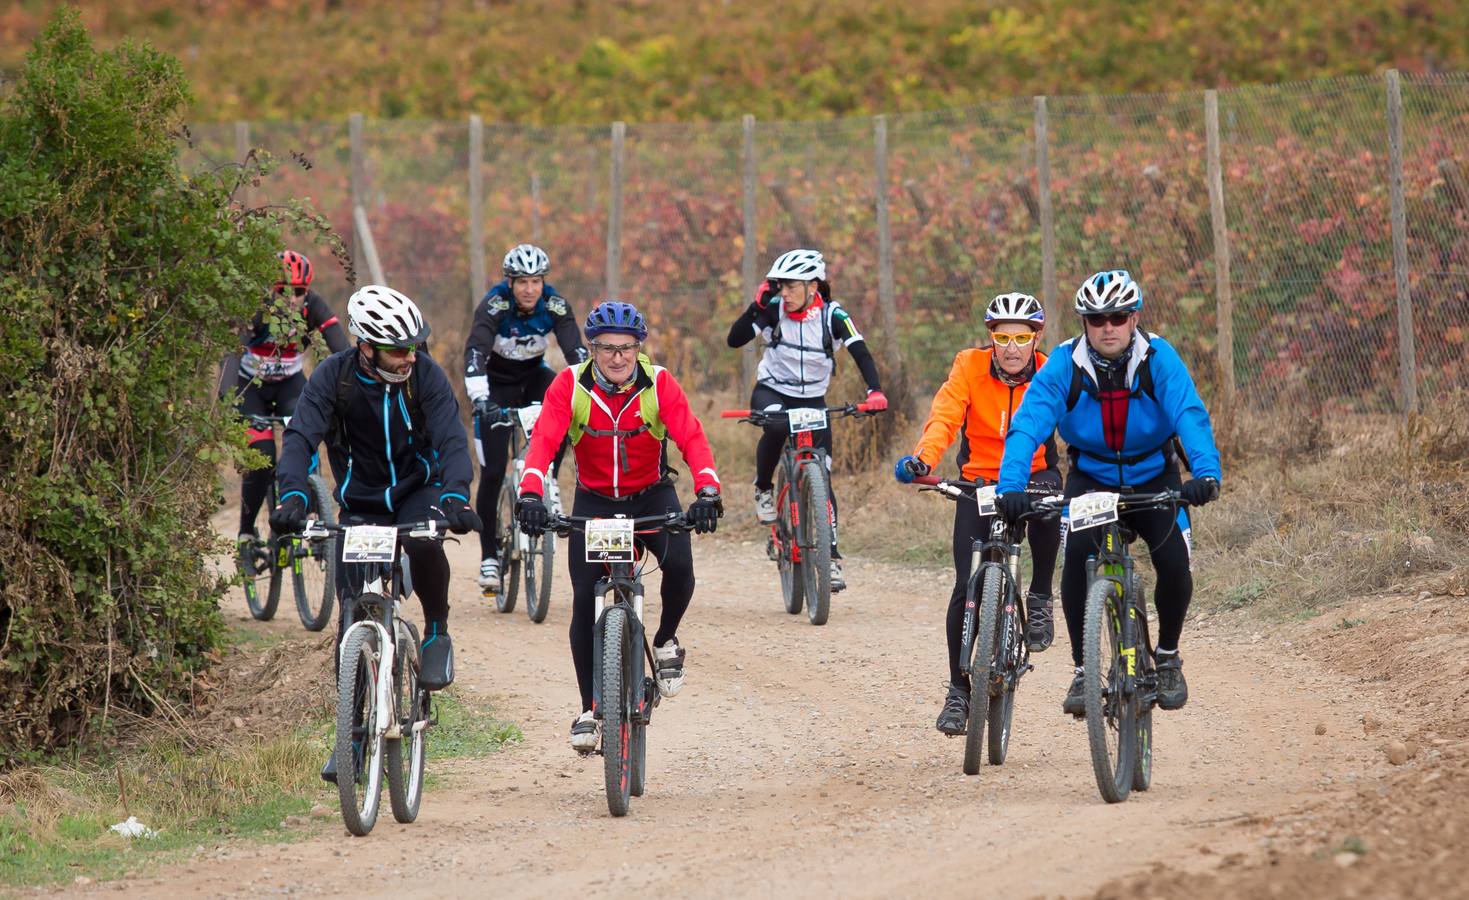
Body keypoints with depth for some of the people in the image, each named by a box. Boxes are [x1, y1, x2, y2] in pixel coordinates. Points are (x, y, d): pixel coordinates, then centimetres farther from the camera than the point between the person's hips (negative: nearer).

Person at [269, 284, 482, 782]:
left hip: (417, 492, -1)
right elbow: (300, 437, -26)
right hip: (360, 505, 1)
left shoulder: (426, 375, -16)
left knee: (424, 542, -36)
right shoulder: (333, 377, -16)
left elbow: (452, 440, -25)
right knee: (354, 617, -7)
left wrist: (455, 495, -44)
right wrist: (292, 494, -44)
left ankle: (437, 630, -7)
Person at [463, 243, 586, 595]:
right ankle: (489, 556, 1)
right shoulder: (494, 305, -27)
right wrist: (479, 397, -54)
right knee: (492, 472, -10)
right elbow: (475, 350, -39)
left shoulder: (555, 306, -18)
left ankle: (549, 480, -13)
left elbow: (576, 351, -27)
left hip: (533, 376, 2)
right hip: (497, 384, -2)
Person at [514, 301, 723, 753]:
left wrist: (707, 490, -45)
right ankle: (590, 710, 2)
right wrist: (531, 494, -46)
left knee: (679, 565, -28)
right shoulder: (570, 385, -17)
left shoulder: (659, 384, -17)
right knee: (585, 599, -10)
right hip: (594, 499, 1)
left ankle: (666, 642, 4)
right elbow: (544, 439, -28)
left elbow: (692, 438, -27)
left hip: (652, 495, -1)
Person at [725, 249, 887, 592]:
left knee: (821, 477, -7)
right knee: (777, 426, -37)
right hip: (771, 391, -1)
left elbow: (861, 354, -21)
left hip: (812, 400, 1)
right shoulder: (774, 309, -13)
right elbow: (734, 340, -19)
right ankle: (763, 488, -11)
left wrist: (875, 391, -38)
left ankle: (832, 557, -3)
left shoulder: (832, 315, -14)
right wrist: (757, 306, -30)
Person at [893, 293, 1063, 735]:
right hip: (980, 482, 0)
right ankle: (958, 690, 8)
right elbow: (944, 418, -23)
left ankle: (1040, 599, -11)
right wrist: (922, 459, -44)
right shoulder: (969, 367, -12)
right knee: (966, 588, -10)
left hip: (1033, 478, 0)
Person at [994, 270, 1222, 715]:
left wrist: (1206, 473, -49)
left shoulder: (1159, 358, -19)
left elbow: (1190, 415, -31)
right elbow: (1028, 424, -29)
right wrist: (1011, 486, -45)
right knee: (1075, 555, -25)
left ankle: (1167, 657, 10)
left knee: (1174, 561, -18)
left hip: (1153, 478, 0)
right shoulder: (1064, 365, -19)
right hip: (1091, 477, 0)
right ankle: (1082, 671, -11)